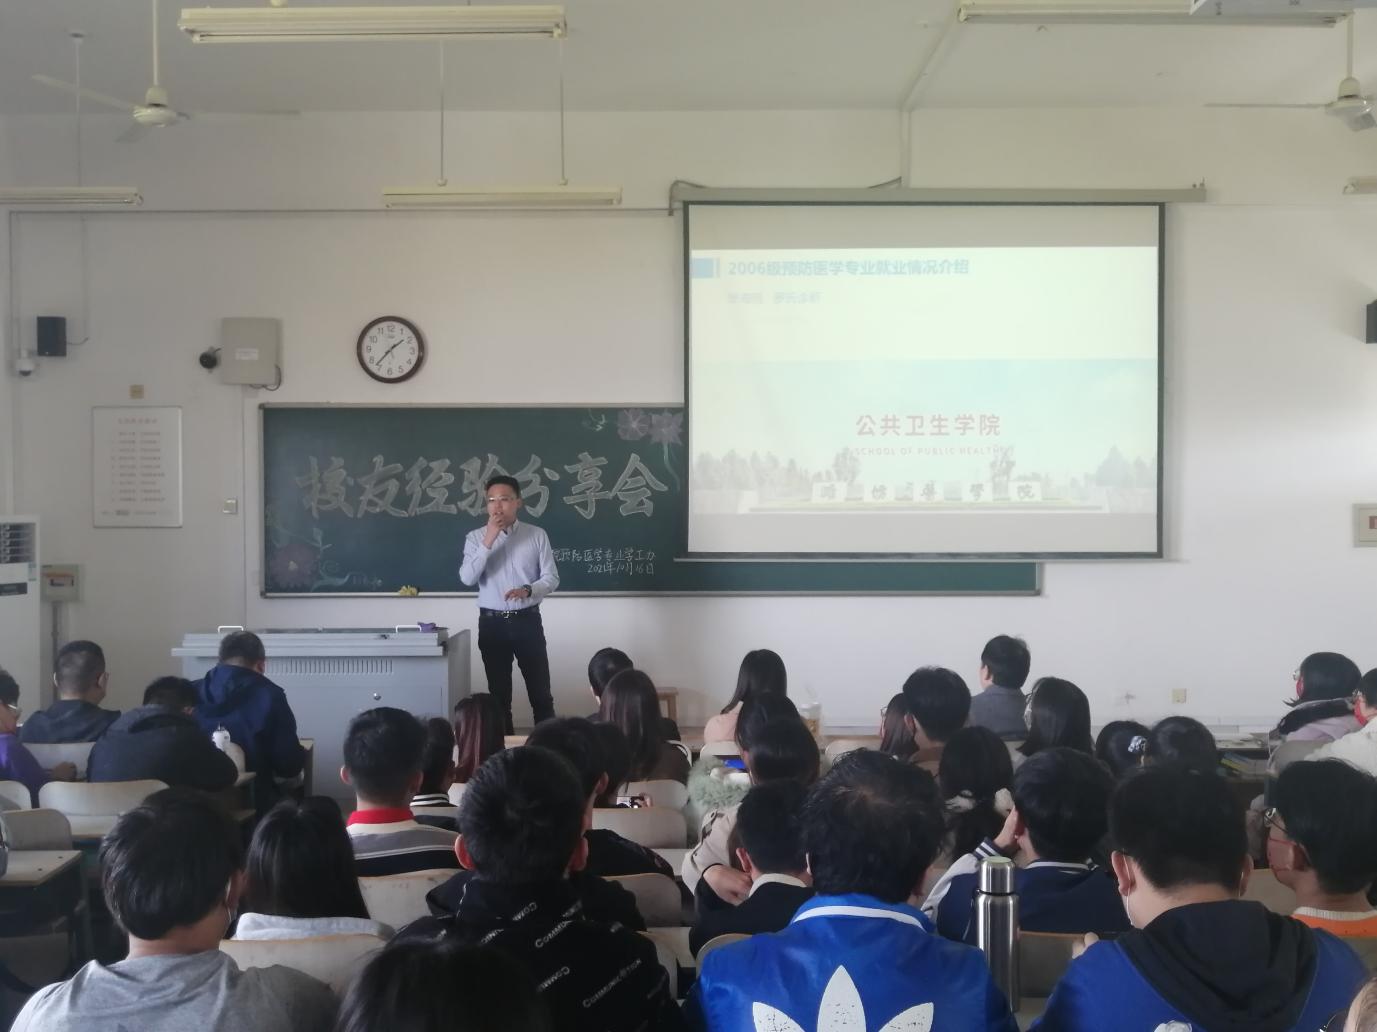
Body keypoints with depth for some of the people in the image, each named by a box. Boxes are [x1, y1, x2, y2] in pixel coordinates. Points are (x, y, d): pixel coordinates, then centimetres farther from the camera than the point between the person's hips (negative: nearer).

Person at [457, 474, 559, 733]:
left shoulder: (537, 535, -1)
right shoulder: (476, 537, 1)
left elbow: (551, 578, -2)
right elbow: (467, 578, -12)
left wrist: (528, 590, -22)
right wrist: (488, 541, -19)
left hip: (527, 621, -1)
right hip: (492, 623, 1)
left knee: (540, 692, 3)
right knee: (499, 693, 8)